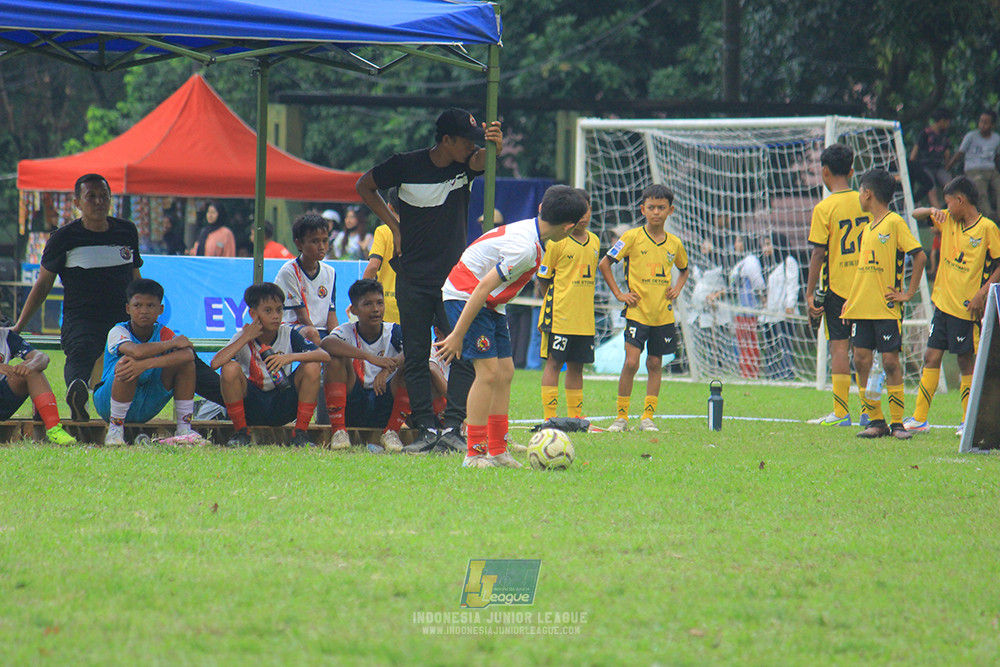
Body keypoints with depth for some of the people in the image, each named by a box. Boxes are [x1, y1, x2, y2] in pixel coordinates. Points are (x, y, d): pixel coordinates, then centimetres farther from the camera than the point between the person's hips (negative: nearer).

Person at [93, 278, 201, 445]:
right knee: (129, 362, -34)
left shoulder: (164, 334, -4)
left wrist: (145, 364, -42)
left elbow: (188, 354, -27)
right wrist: (173, 343, -24)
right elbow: (136, 351, -39)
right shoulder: (118, 332, -15)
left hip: (145, 409, 4)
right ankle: (115, 430, -23)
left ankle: (184, 428, -9)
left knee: (185, 360, -12)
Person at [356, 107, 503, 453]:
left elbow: (481, 161, -28)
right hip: (413, 279, -1)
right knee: (415, 356, 1)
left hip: (454, 278, 1)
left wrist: (494, 145, -50)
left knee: (465, 353, -10)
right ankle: (426, 428, 6)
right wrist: (394, 224, 1)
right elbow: (365, 186, 9)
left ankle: (452, 427, -10)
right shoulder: (406, 165, -7)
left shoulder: (467, 163, -4)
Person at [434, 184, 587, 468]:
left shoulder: (529, 230, 4)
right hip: (464, 296, -10)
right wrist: (458, 335, -24)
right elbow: (483, 287, -27)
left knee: (505, 372, 7)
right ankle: (474, 454, -10)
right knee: (489, 372, -14)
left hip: (490, 304, 10)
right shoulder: (525, 249, -27)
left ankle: (497, 451, 10)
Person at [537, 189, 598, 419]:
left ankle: (575, 416, 16)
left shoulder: (594, 241, 10)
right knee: (554, 363, -3)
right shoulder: (557, 242, -8)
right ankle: (549, 416, -1)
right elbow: (543, 277, -2)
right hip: (559, 315, -5)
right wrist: (554, 303, -1)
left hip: (584, 319, 5)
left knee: (576, 366, 10)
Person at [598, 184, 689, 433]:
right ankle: (621, 417, -2)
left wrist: (677, 289, 8)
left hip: (663, 314, 4)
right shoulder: (632, 237, -5)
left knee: (655, 363, 6)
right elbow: (604, 264, -1)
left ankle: (647, 418, 13)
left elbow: (684, 269, 26)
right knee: (631, 362, -12)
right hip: (637, 311, -4)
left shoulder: (674, 243, 6)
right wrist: (619, 293, -5)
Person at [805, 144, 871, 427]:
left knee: (839, 346, -2)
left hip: (837, 286, -4)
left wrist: (809, 293, -7)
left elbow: (819, 254, -12)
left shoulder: (824, 209, -10)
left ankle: (841, 413, -4)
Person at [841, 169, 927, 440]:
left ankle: (897, 422, 2)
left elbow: (920, 256, -10)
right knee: (861, 360, 2)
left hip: (887, 307, -7)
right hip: (862, 307, 7)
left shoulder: (895, 223, -7)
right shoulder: (866, 229, 16)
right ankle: (875, 421, 8)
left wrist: (909, 293, -10)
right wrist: (851, 298, 13)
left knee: (890, 361, -4)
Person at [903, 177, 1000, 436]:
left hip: (966, 308, -6)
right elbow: (916, 215, 18)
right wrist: (932, 211, -4)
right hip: (943, 303, 6)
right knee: (931, 357, 6)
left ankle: (969, 421, 11)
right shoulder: (948, 220, 9)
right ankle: (919, 418, 10)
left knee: (965, 361, 1)